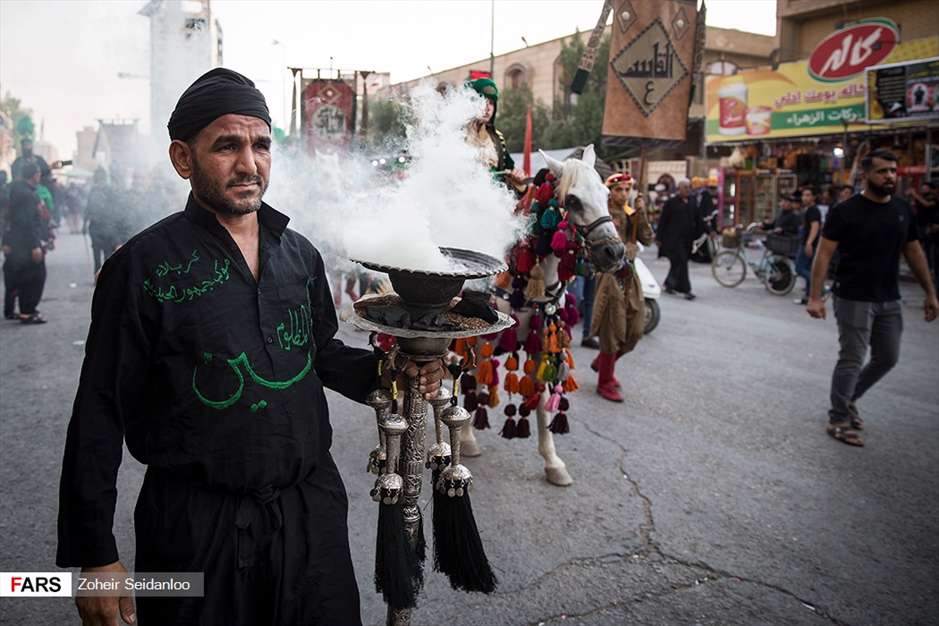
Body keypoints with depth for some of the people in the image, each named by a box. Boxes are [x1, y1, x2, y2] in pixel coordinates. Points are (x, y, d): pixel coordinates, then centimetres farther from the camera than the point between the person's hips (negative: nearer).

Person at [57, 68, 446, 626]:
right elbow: (99, 417, -8)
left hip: (312, 507, 5)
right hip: (198, 521, -4)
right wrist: (93, 555, -7)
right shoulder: (144, 266, -10)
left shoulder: (300, 254, 4)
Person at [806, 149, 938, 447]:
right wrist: (815, 296, -19)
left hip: (889, 301, 6)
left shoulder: (903, 210, 7)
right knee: (851, 360, -2)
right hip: (854, 300, -6)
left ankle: (848, 399, 34)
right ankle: (838, 419, 12)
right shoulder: (845, 211, -10)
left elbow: (913, 251, 15)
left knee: (887, 359, 14)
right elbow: (824, 253, -12)